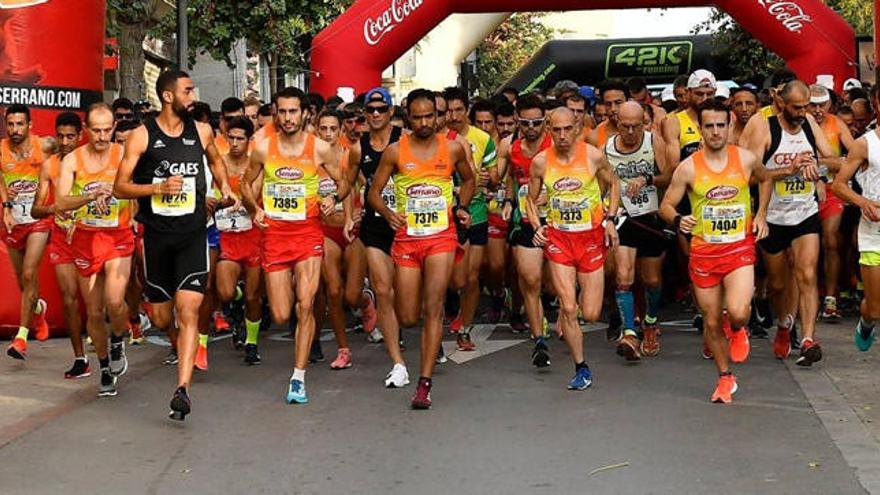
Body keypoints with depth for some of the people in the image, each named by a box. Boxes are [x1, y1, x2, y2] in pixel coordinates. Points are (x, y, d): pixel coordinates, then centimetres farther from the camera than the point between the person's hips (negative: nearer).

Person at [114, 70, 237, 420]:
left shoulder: (201, 131, 5)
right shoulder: (142, 136, -4)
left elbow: (215, 159, 28)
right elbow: (120, 187, -4)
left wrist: (225, 187, 11)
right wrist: (159, 187, -18)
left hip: (193, 233, 0)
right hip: (157, 235, 0)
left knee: (188, 311, -14)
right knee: (162, 319, 8)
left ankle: (182, 391, -17)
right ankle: (181, 346, 44)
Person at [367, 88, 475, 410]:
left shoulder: (452, 149, 3)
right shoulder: (395, 151, 0)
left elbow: (468, 180, 21)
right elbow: (374, 192, 3)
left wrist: (461, 207, 4)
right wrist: (387, 213, -16)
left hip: (442, 237, -1)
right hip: (406, 238, 1)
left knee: (433, 307, -14)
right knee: (408, 318, 3)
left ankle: (424, 385, -12)